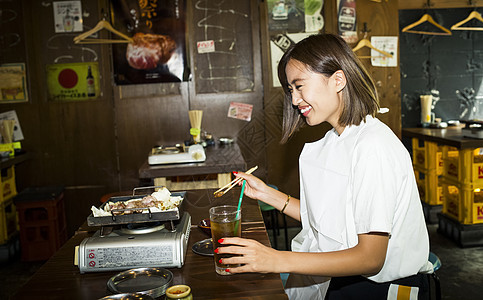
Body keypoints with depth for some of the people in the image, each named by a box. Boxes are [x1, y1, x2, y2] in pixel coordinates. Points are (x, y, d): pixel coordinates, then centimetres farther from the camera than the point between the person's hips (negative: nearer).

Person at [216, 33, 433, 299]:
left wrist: (278, 260, -28)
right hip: (332, 275, 8)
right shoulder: (332, 140, 9)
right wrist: (266, 193, 6)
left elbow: (370, 258, -23)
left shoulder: (373, 147, -20)